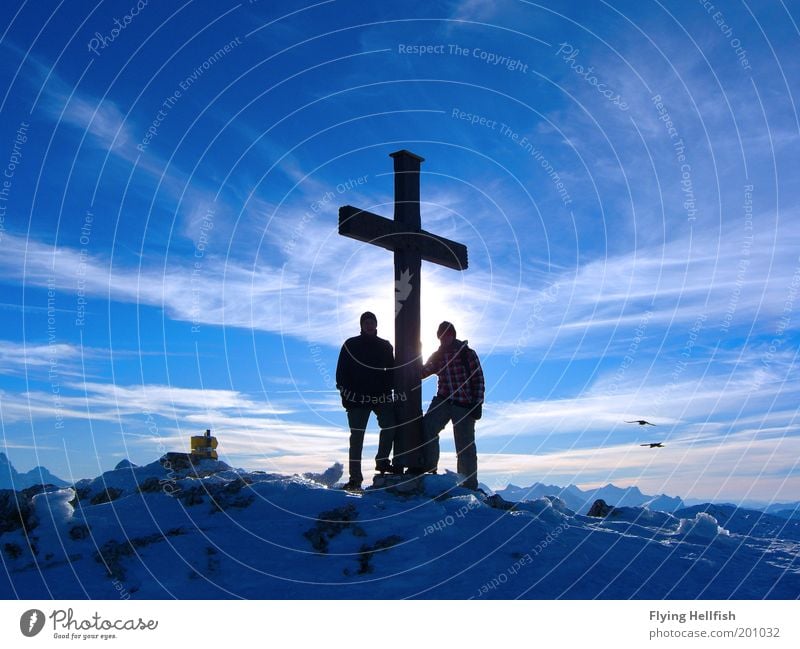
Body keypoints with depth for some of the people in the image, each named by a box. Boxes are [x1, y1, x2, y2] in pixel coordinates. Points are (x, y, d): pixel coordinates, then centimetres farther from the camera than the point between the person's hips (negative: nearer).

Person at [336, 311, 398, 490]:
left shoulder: (385, 346, 13)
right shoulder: (351, 345, 6)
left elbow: (391, 370, 16)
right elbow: (342, 371, 4)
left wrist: (388, 388, 0)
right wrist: (345, 393, -6)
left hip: (381, 396, 2)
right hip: (357, 397, -2)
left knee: (390, 426, -14)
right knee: (357, 437, 0)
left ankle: (382, 461, 8)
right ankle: (355, 478, 4)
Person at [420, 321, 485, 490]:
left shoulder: (467, 353, -1)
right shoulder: (437, 355, 11)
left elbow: (478, 379, -2)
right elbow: (422, 372, 12)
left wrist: (477, 404, -8)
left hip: (465, 405, -3)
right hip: (443, 401, 3)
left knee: (465, 447, 0)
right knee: (427, 427, -22)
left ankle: (469, 485, 9)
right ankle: (428, 468, -12)